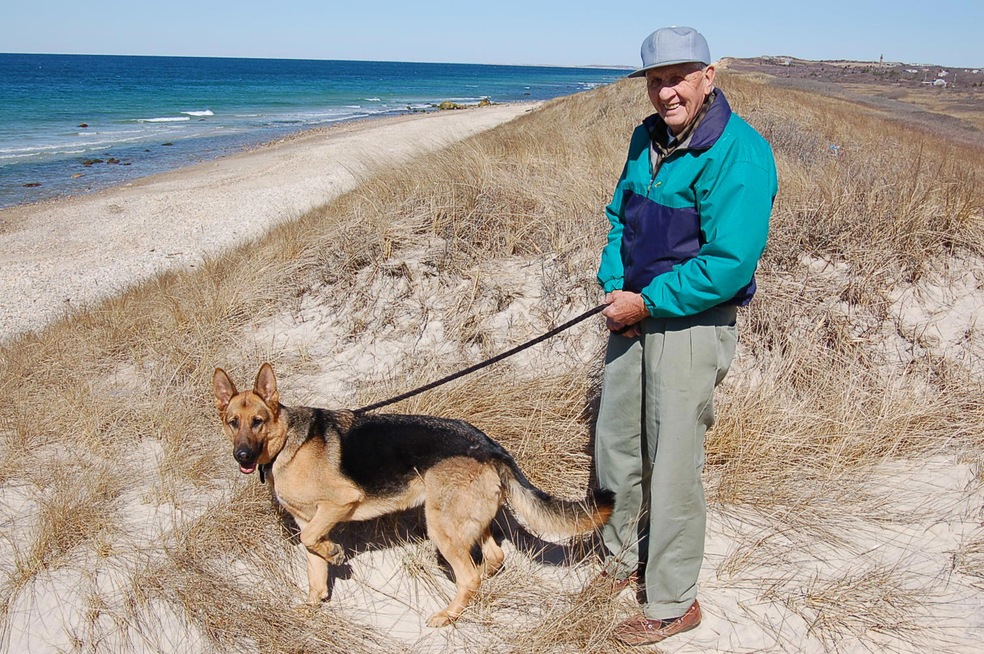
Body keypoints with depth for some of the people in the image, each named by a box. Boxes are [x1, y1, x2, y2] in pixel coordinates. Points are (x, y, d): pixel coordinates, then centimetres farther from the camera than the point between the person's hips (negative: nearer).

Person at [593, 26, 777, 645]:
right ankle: (625, 555, 41)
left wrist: (647, 302, -19)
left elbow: (730, 262, -25)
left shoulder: (739, 153, -19)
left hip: (692, 323, -8)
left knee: (672, 467, 1)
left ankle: (673, 604, 21)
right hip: (635, 313, 8)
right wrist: (615, 286, -3)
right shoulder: (648, 138, 6)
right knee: (615, 443, 18)